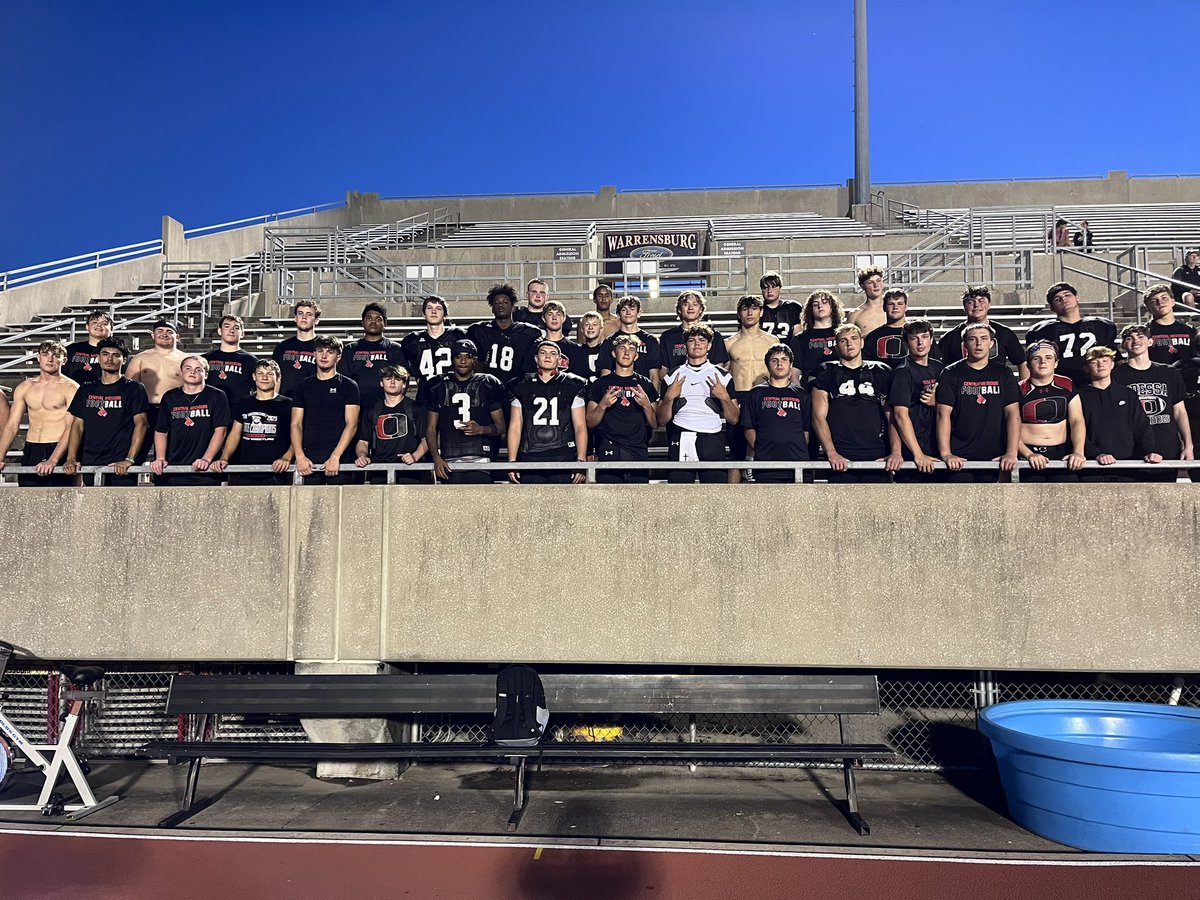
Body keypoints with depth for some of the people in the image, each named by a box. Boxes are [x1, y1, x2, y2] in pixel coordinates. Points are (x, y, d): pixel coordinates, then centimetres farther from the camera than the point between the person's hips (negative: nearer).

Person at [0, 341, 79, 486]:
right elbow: (12, 425, 10)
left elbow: (71, 428, -13)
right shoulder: (24, 387, 12)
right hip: (30, 452, 5)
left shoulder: (70, 388, -4)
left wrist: (53, 460, -23)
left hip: (58, 451, -5)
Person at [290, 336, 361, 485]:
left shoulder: (348, 386, 5)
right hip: (308, 460, 2)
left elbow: (351, 425, -3)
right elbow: (296, 424, 8)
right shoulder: (303, 386, 14)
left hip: (341, 460, -2)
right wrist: (299, 456, -7)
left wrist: (335, 456, -14)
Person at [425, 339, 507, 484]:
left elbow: (500, 426, 9)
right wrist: (436, 458, -3)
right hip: (449, 462, 2)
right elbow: (431, 428, 12)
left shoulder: (487, 385, 8)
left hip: (479, 458, -1)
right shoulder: (439, 387, 12)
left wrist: (481, 429, -12)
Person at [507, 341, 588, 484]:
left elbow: (580, 427, 4)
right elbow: (515, 427, 10)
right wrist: (512, 462, 1)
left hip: (564, 459, -1)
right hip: (529, 458, 1)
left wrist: (581, 461, -7)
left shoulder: (572, 386, 9)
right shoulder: (523, 387, 13)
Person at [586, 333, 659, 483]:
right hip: (609, 453, -1)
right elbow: (590, 423, 8)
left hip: (639, 454, 1)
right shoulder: (600, 384, 11)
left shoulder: (645, 385, 14)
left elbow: (655, 424, 11)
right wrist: (603, 405, -9)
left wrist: (646, 405, -7)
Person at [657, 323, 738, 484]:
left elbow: (733, 419, 10)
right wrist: (669, 397, -4)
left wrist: (724, 397, -5)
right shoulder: (673, 376, 16)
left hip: (713, 442, 0)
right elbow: (662, 420, 11)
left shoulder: (722, 376, 14)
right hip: (680, 442, 1)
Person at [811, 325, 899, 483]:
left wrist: (896, 452, -6)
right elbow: (819, 417, 3)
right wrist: (831, 453, -10)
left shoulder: (882, 372, 16)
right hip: (841, 461, -1)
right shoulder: (827, 373, 12)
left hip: (878, 458, 1)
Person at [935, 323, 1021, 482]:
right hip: (959, 459, -2)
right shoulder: (951, 374, 4)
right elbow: (943, 414, -4)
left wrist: (1012, 453, -9)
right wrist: (945, 453, -15)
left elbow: (1013, 414, 3)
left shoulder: (1003, 374, 10)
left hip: (994, 457, 2)